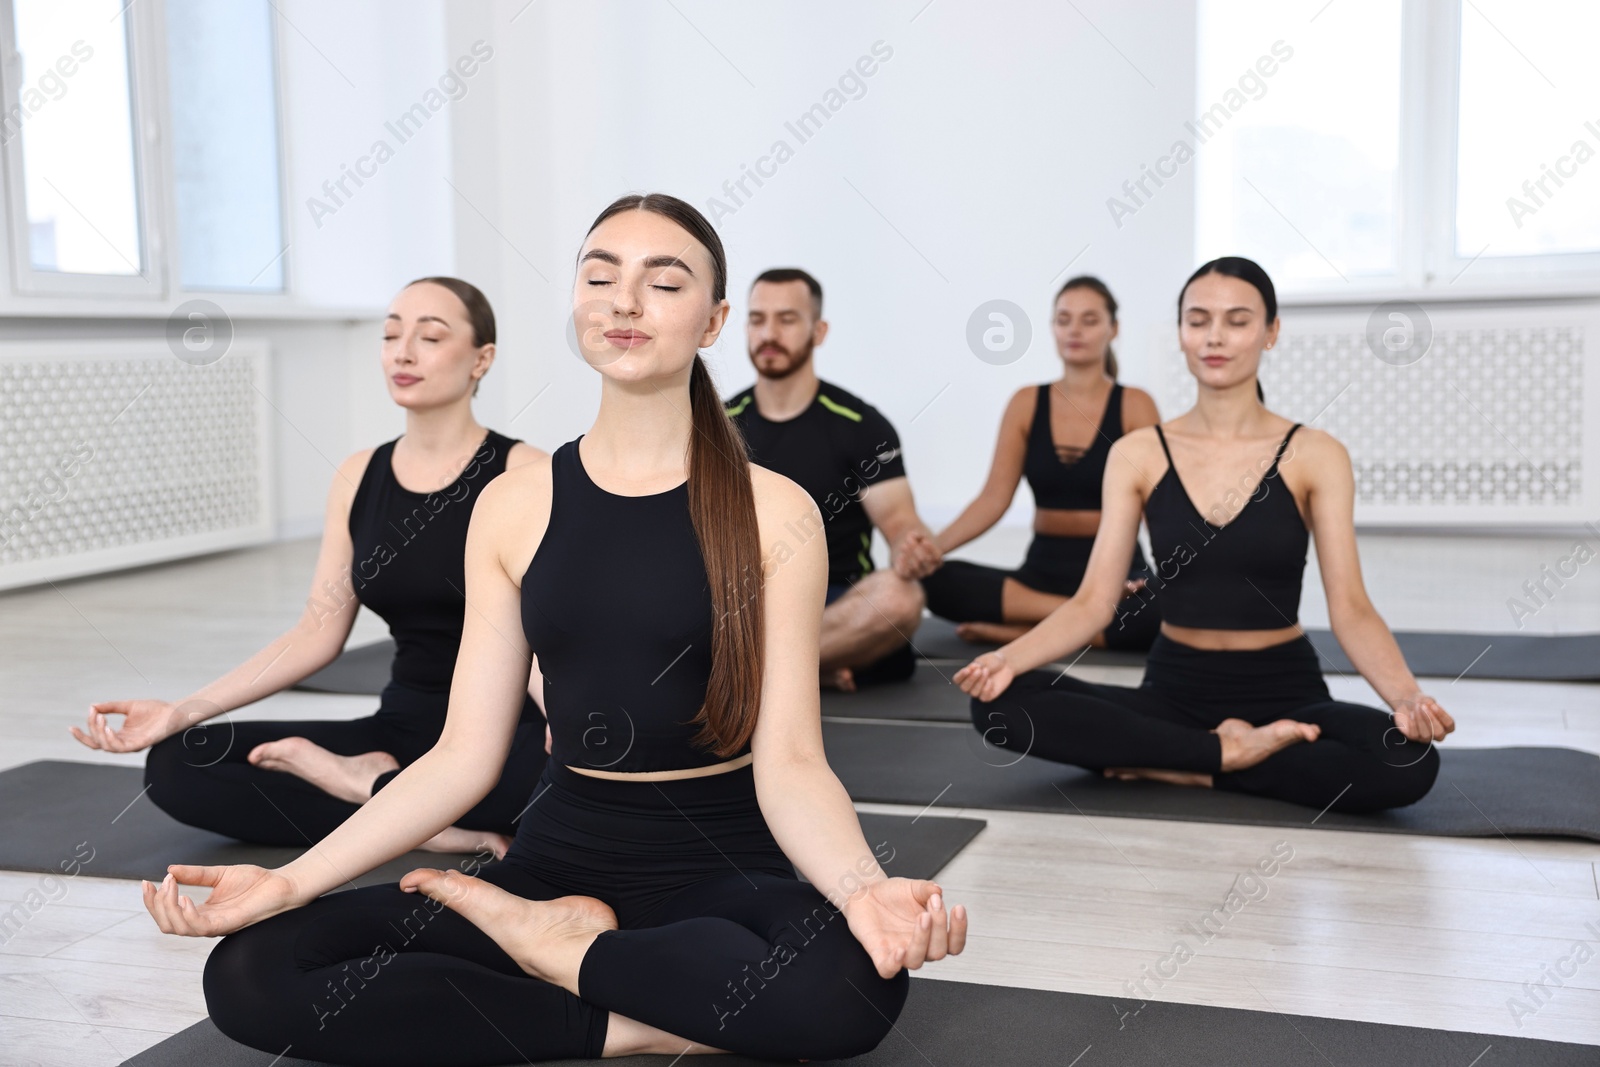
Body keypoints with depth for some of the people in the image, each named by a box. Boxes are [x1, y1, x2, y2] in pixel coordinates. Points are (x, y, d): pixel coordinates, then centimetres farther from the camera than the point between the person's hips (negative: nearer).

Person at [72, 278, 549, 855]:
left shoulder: (524, 474, -9)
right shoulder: (358, 478, 7)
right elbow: (318, 632, 5)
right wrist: (183, 711, -5)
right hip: (403, 726, 5)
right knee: (175, 764, -11)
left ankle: (364, 784, -14)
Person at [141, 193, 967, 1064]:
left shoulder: (772, 512, -5)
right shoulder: (512, 507, 3)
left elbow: (788, 764, -10)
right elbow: (463, 758, 1)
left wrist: (865, 888, -30)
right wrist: (289, 882, -10)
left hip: (723, 869, -1)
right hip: (557, 858, 2)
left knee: (854, 981, -36)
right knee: (250, 975, -17)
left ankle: (552, 945, -9)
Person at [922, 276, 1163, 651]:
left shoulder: (1134, 406, -1)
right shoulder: (1026, 403, 7)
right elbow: (993, 498, -1)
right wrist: (932, 546, -17)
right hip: (1043, 569, 3)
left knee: (1159, 613, -38)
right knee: (933, 580, -25)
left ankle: (1023, 631, -23)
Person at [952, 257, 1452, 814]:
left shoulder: (1315, 456, -3)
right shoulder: (1137, 455, 0)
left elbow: (1350, 608, -10)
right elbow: (1094, 601, -5)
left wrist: (1406, 696, -29)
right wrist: (1010, 656, -24)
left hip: (1284, 692, -1)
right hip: (1173, 689, 1)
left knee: (1407, 762, -32)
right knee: (1000, 704, -24)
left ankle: (1181, 765, -15)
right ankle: (1223, 751, -17)